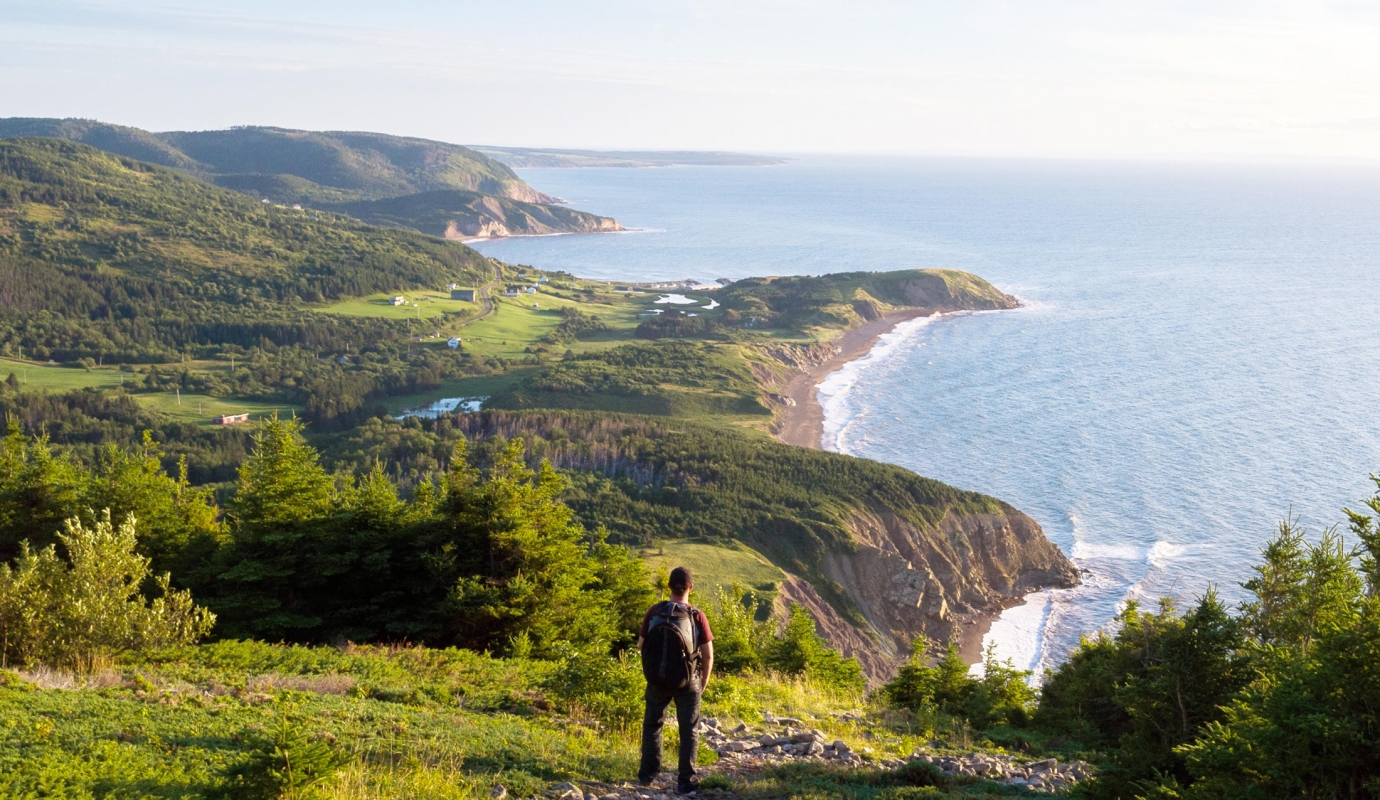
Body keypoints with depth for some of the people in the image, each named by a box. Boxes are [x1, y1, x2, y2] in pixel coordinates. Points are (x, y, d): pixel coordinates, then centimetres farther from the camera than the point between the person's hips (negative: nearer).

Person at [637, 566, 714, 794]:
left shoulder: (655, 612, -10)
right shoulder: (697, 616, -13)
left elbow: (641, 646, -2)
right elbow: (708, 655, -12)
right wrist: (705, 680, 6)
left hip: (658, 680, 1)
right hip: (688, 682, -1)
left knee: (652, 724, 21)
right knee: (689, 731, 11)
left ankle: (648, 773, 25)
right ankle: (686, 781, 8)